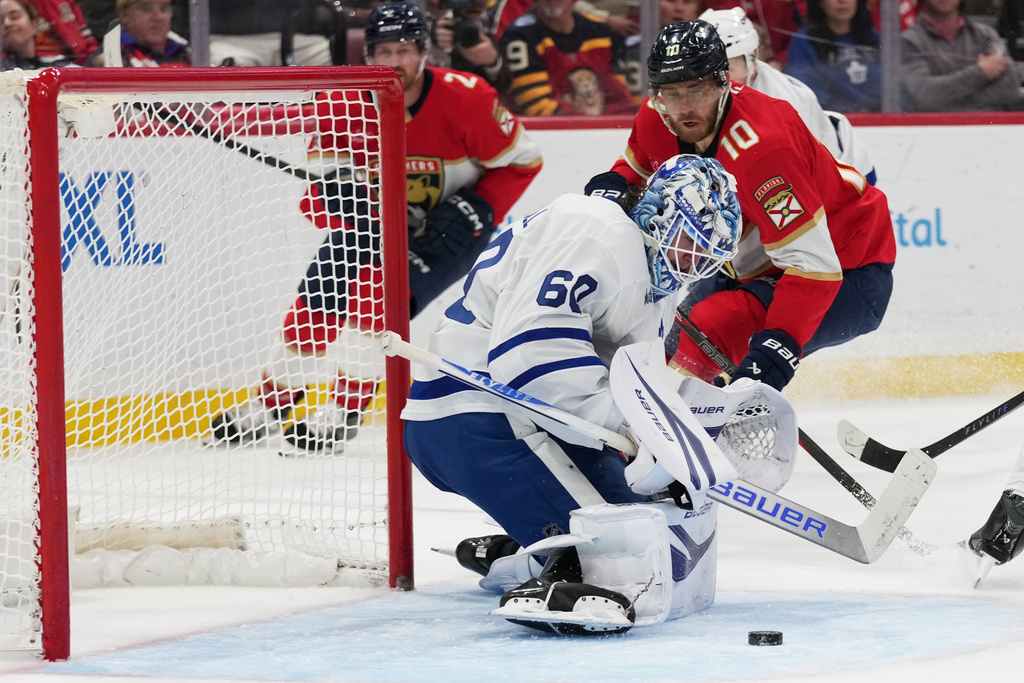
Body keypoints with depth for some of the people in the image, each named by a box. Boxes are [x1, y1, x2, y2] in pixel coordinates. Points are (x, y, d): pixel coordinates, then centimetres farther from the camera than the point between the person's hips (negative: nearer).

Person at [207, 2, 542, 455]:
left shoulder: (465, 99, -23)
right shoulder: (343, 106, -16)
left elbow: (521, 161, -13)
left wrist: (475, 211, -21)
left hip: (449, 226, -4)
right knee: (318, 298, -6)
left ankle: (342, 415, -14)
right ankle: (269, 406, 14)